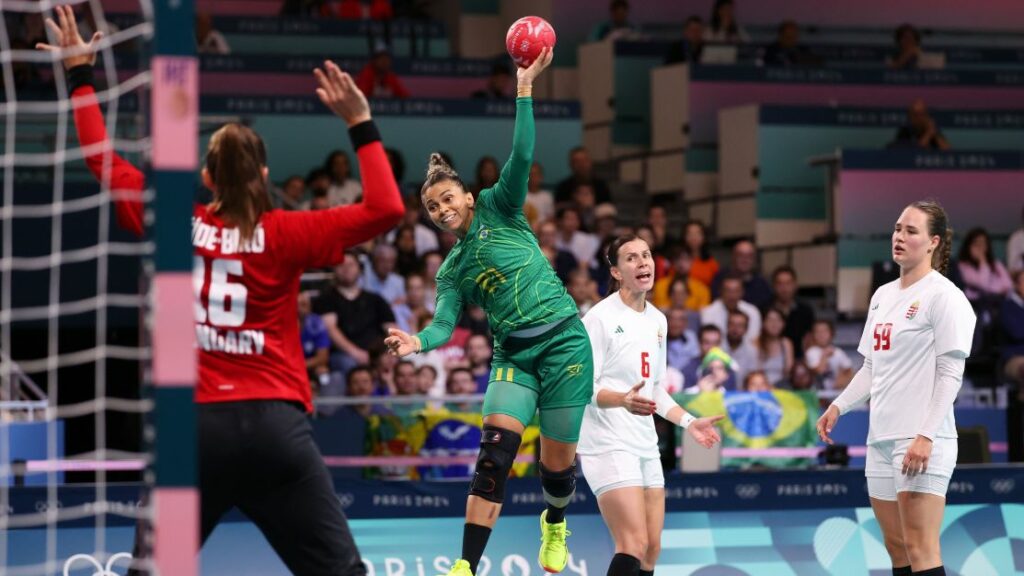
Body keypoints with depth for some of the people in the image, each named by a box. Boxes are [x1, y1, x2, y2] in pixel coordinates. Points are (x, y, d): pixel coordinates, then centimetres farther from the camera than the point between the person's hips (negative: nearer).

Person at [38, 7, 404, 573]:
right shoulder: (284, 234, -1)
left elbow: (103, 160, 15)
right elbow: (385, 208, -2)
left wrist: (80, 75, 25)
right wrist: (360, 123, 1)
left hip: (196, 426, 1)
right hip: (276, 426, -1)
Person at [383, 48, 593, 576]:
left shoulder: (499, 211, 2)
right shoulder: (452, 270, 10)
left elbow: (521, 157, -12)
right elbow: (444, 325, -3)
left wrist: (525, 88, -20)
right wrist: (418, 341, -25)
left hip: (563, 340, -3)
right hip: (513, 353, 3)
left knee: (558, 460, 1)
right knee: (495, 448, -17)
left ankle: (555, 526, 36)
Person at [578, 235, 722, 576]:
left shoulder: (657, 321, 15)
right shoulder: (600, 317, -10)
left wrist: (689, 422, 16)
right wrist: (623, 400, -33)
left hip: (645, 446, 8)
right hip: (609, 443, -8)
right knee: (634, 546, -19)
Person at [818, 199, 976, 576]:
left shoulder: (943, 296, -8)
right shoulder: (883, 295, 16)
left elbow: (950, 374, -13)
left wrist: (926, 436, -20)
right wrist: (838, 407, 10)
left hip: (922, 443, -8)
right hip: (881, 439, 8)